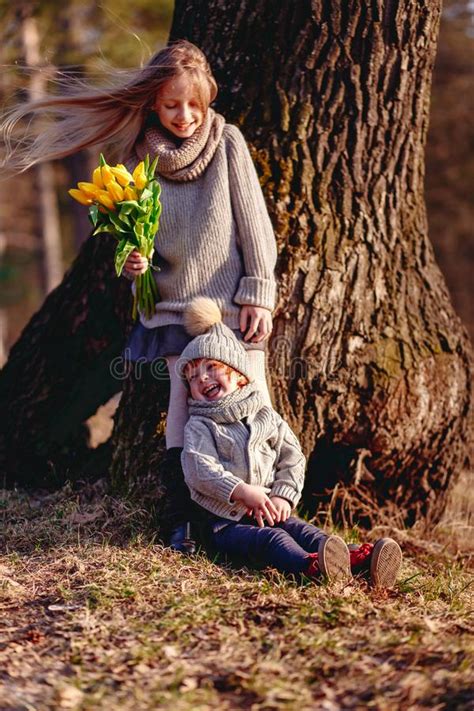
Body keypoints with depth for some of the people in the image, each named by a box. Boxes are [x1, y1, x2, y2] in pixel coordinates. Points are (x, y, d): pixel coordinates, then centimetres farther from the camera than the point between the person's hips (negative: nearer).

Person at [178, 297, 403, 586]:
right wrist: (243, 491, -23)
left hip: (269, 512, 4)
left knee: (301, 530, -21)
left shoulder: (265, 416, 17)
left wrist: (282, 496, -6)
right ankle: (312, 566, -61)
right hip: (225, 521, -4)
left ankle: (360, 559, -45)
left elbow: (293, 457, 12)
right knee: (271, 539, -31)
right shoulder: (200, 426, 4)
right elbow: (200, 470, -11)